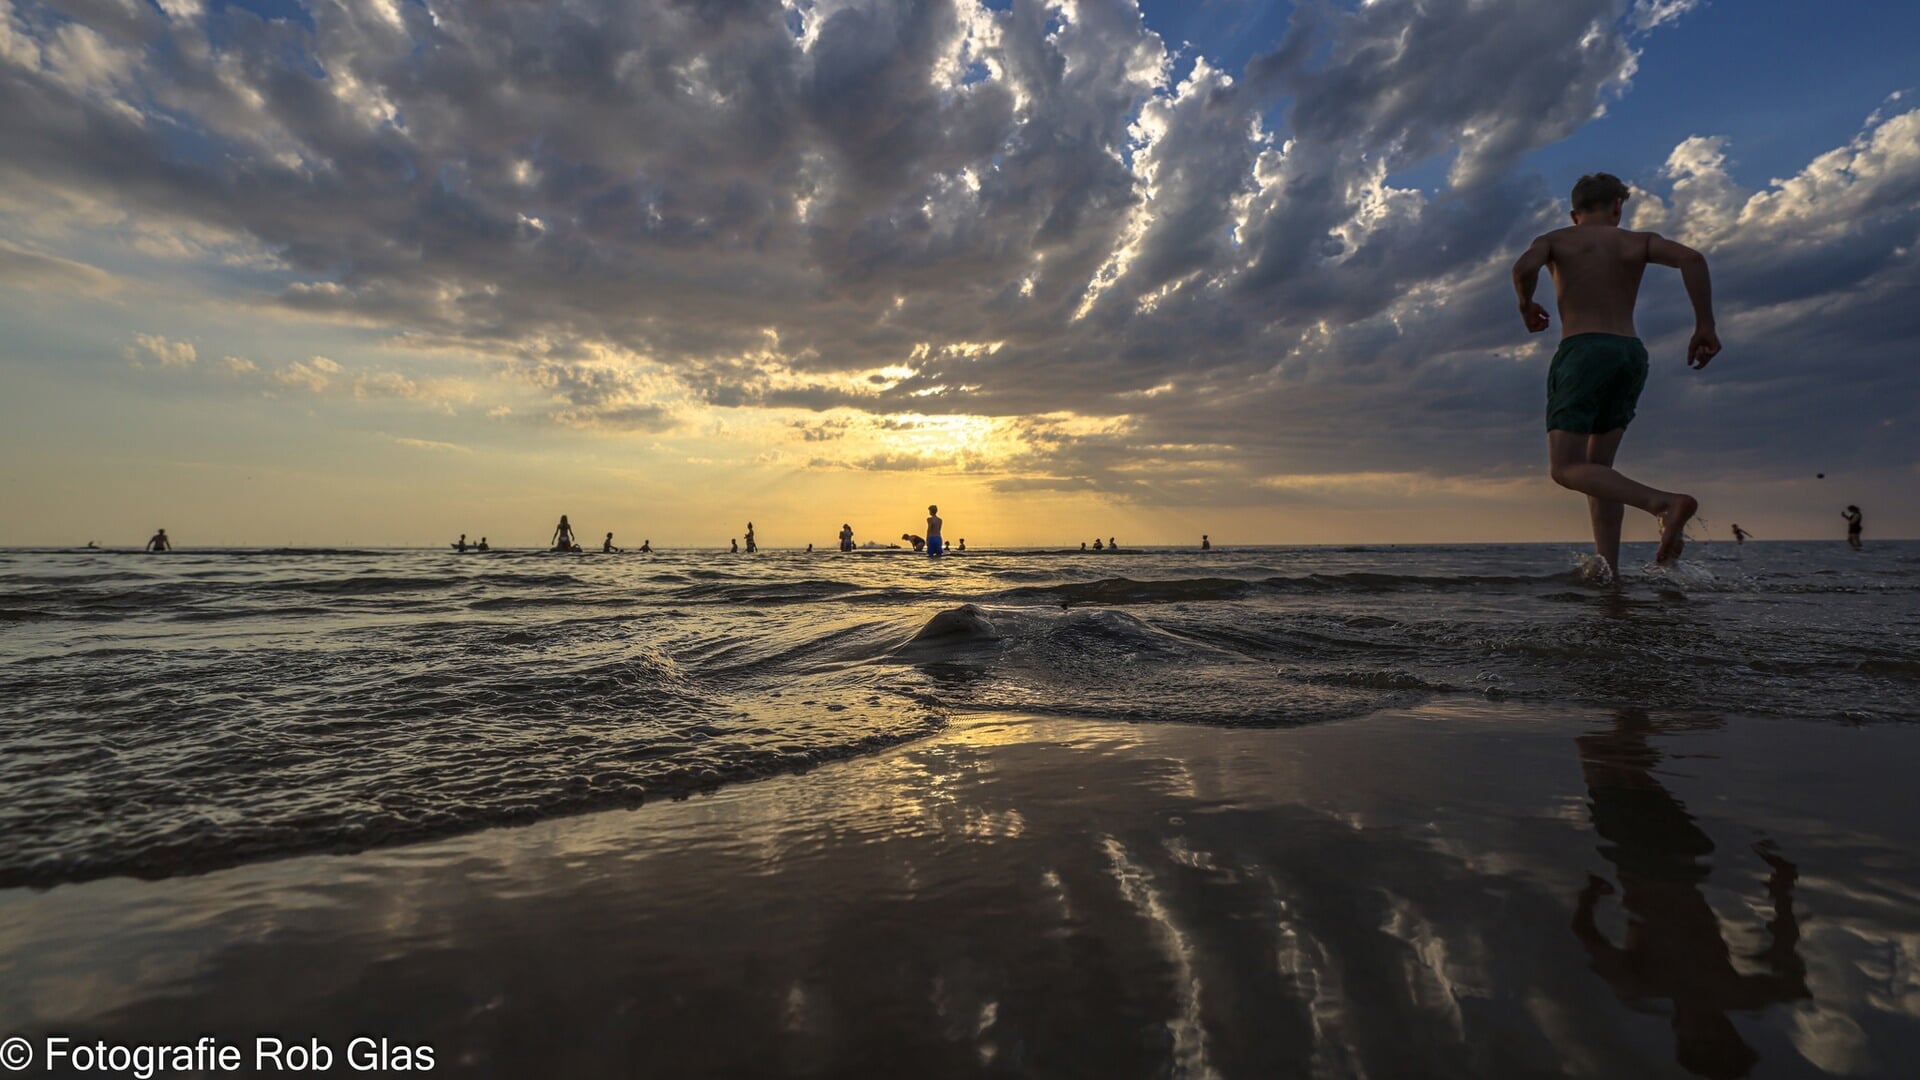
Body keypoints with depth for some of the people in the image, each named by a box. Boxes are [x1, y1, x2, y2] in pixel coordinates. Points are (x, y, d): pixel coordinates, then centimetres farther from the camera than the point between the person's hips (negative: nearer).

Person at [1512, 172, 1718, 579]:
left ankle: (1666, 503, -30)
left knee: (1566, 469, -9)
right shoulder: (1639, 241, 16)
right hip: (1632, 354, 5)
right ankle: (1609, 569, 4)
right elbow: (1691, 258, -3)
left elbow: (1524, 266, -13)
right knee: (1597, 467, 11)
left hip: (1583, 351, -5)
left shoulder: (1556, 239, 11)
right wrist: (1705, 325, 0)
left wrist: (1526, 305, 7)